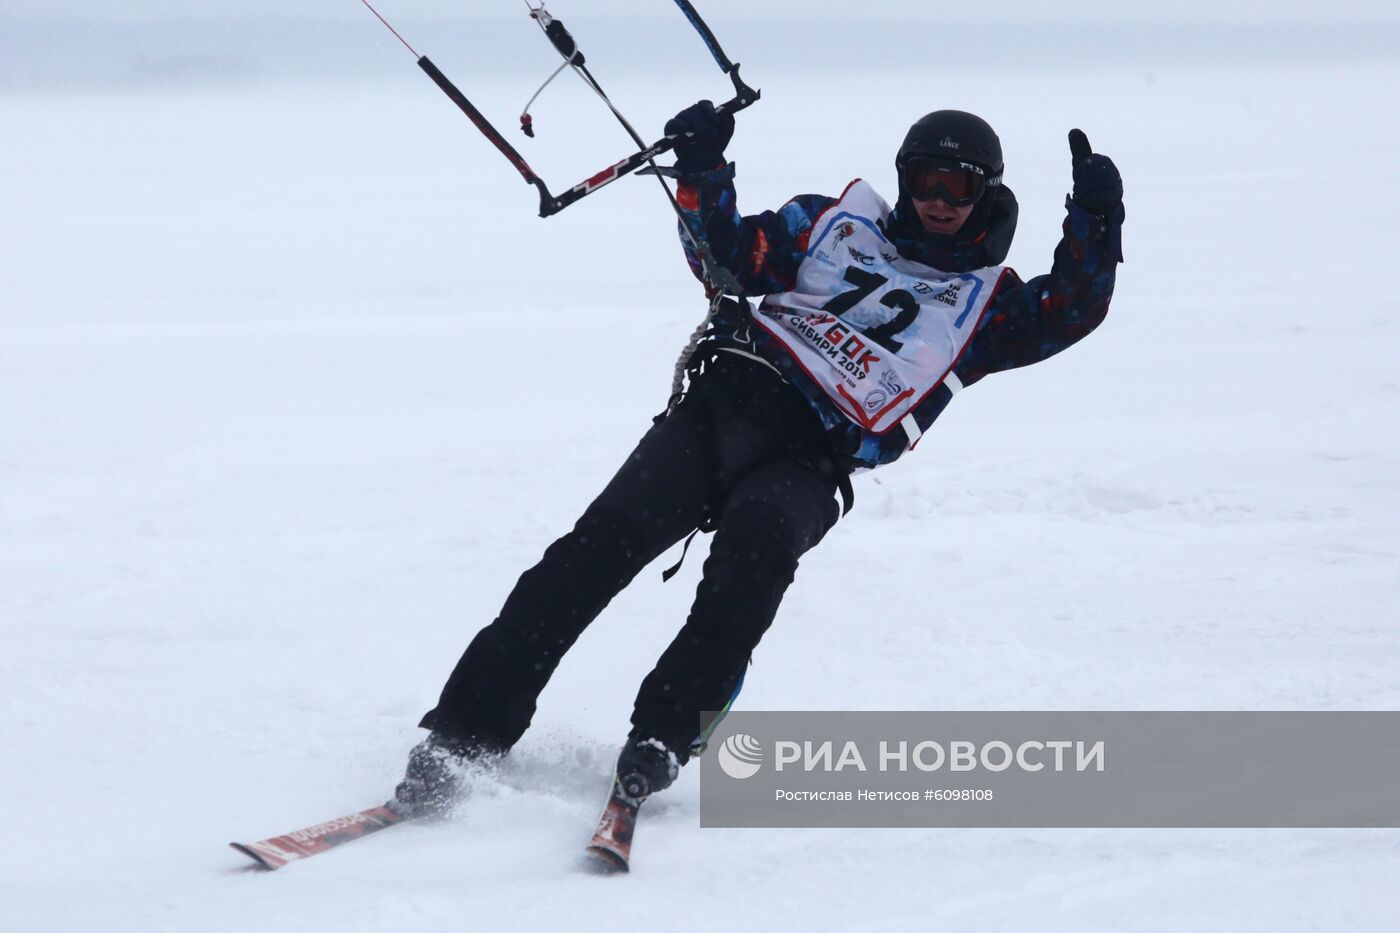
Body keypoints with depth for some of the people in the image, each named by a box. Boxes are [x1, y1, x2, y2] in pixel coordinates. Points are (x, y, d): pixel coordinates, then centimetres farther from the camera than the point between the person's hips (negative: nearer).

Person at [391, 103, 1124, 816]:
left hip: (810, 463, -1)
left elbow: (1068, 315, 5)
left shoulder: (985, 299, 20)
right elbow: (731, 256, 20)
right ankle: (466, 732, -22)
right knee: (607, 539, -19)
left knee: (759, 543, -36)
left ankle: (664, 738, -35)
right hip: (727, 399, 2)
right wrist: (703, 174, 5)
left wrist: (1094, 223, -8)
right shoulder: (837, 223, 24)